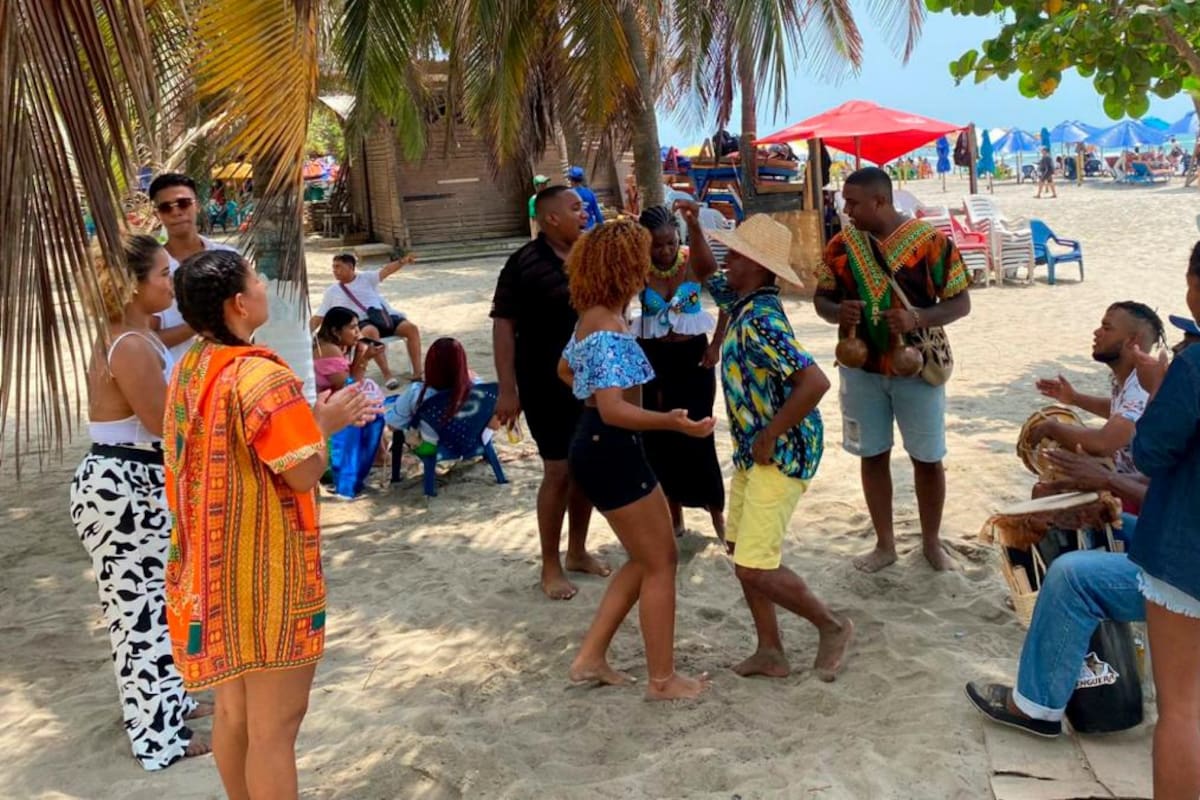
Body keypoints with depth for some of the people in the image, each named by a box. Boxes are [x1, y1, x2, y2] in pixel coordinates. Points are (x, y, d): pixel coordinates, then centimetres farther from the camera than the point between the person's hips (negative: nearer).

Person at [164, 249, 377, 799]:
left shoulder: (190, 371, 5)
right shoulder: (262, 377, -22)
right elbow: (304, 470, -20)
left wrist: (313, 418, 9)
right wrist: (323, 422, -3)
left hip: (215, 568, 9)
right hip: (266, 569, -9)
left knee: (233, 709, 21)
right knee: (274, 722, 4)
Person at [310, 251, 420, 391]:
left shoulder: (366, 277, 14)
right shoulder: (332, 292, 16)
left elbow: (386, 270, -1)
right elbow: (318, 317, 17)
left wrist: (403, 261, -20)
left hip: (385, 315, 2)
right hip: (363, 322, -2)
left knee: (411, 328, -24)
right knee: (371, 332, -39)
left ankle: (417, 374, -25)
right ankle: (387, 374, -37)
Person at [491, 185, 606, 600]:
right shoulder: (524, 264, -12)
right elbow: (503, 324, -14)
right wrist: (508, 389, -20)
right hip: (547, 385, -6)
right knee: (559, 471, -3)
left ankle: (577, 551, 29)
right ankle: (550, 566, 12)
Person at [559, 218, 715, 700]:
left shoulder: (592, 318, 9)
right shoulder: (610, 330, -22)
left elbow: (565, 369, 26)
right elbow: (613, 410, -30)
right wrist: (672, 422, -38)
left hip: (597, 446, 10)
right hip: (612, 451, -10)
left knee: (644, 560, 19)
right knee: (660, 563, 3)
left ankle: (590, 659, 23)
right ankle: (662, 679, 15)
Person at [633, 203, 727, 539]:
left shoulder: (693, 261, -9)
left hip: (693, 356, -1)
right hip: (653, 359, 1)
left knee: (698, 437, -3)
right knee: (660, 439, 8)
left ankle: (718, 516, 12)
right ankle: (674, 515, 24)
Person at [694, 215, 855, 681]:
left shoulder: (760, 322, -25)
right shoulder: (743, 300, 4)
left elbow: (816, 383, -35)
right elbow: (704, 274, 24)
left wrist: (769, 437, -25)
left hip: (782, 455, -10)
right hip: (751, 452, 10)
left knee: (755, 568, -9)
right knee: (743, 553, 14)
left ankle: (832, 626, 14)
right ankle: (770, 651, 25)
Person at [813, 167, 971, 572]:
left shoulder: (930, 239, -11)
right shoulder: (841, 244, -1)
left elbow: (960, 302, -8)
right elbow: (821, 298, 7)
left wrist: (917, 318, -27)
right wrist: (838, 312, -17)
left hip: (917, 367, -3)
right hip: (861, 367, 3)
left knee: (928, 459, 8)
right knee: (873, 456, 11)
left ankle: (931, 542, 28)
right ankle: (884, 543, 26)